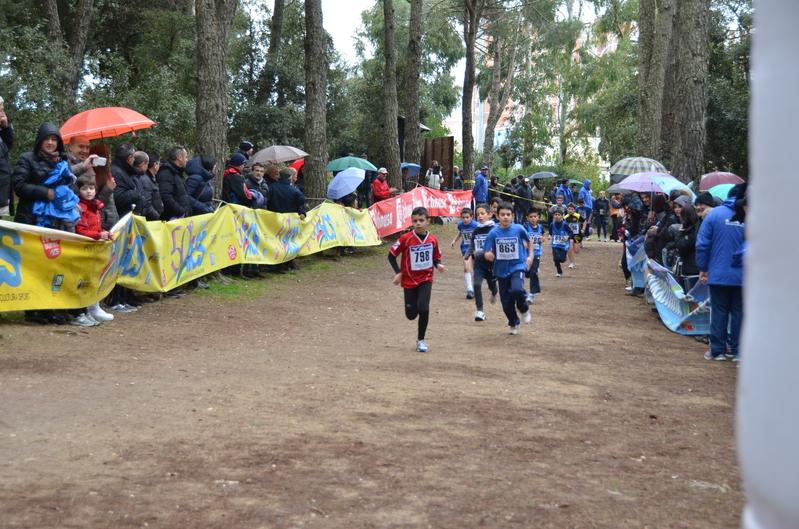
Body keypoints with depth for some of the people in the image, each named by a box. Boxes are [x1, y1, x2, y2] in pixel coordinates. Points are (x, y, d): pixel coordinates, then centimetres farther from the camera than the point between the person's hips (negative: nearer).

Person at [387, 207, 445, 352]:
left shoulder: (432, 239, -5)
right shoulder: (406, 239, -14)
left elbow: (436, 257, 8)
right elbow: (391, 255, -6)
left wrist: (438, 265, -14)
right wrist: (398, 272, -14)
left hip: (426, 279, 1)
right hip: (409, 280, 0)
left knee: (424, 309, -17)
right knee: (411, 315, 4)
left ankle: (421, 340, 4)